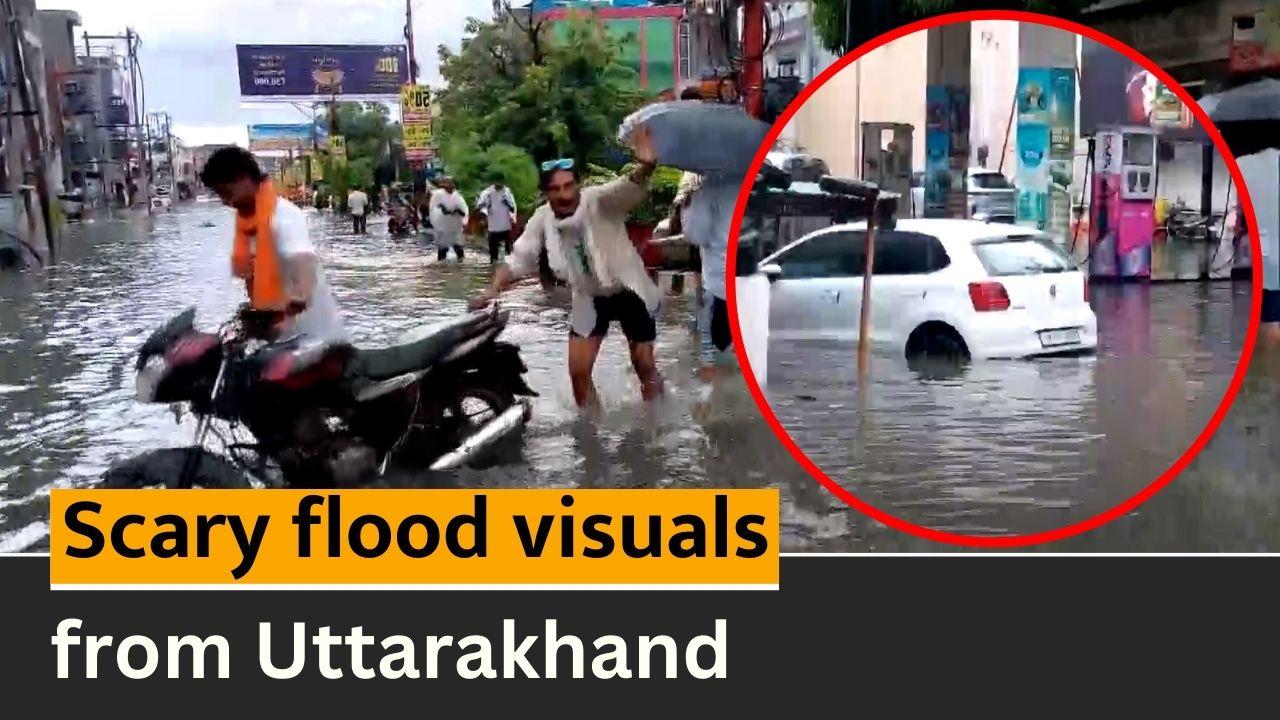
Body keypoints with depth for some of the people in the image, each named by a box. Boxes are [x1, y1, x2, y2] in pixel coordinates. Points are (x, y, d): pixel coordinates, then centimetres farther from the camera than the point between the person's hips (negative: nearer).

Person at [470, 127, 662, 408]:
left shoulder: (599, 200, -27)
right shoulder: (542, 219, -12)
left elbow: (628, 188, -48)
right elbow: (519, 259, -5)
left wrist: (644, 166, -71)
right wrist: (494, 289, -21)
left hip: (629, 291, -4)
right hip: (590, 299, 4)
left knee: (644, 365, 6)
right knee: (578, 371, 4)